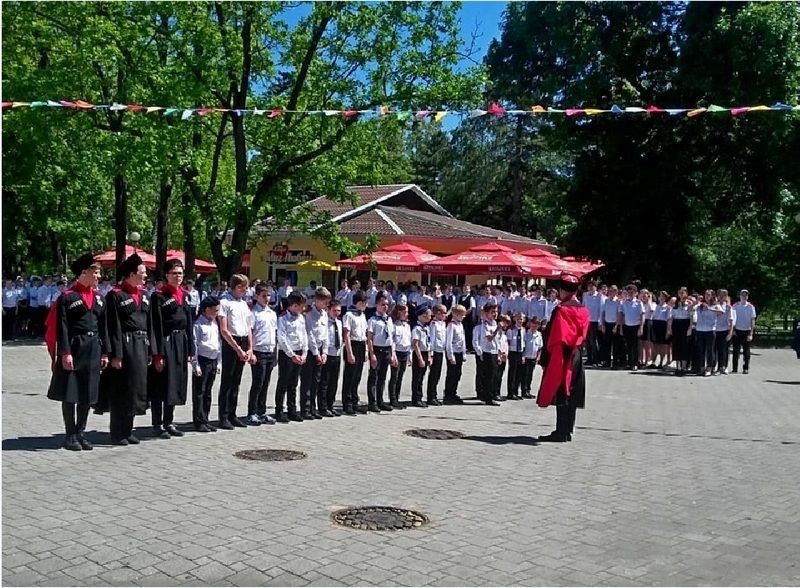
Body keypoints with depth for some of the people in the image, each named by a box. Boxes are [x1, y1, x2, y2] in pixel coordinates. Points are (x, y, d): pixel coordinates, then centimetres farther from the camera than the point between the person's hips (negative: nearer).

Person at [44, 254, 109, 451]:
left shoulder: (99, 297, 11)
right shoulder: (67, 297, -7)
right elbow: (61, 328, -11)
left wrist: (105, 352, 8)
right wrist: (65, 353, -17)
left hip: (93, 349, 6)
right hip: (73, 348, -6)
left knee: (88, 394, 9)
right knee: (69, 394, 1)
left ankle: (80, 433, 19)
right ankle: (70, 435, 9)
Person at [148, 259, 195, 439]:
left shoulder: (184, 295, 11)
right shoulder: (158, 296, -9)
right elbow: (156, 326, -13)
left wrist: (191, 350, 10)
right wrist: (157, 354, -17)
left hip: (181, 343, 7)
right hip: (165, 342, -7)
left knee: (176, 383, 12)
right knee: (161, 384, -1)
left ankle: (168, 422, 23)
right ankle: (157, 425, 8)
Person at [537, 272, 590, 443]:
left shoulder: (561, 310, -16)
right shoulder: (583, 311, 7)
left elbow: (554, 338, -17)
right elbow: (583, 336, 13)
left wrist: (545, 359, -13)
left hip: (560, 358, -8)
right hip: (576, 358, 8)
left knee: (561, 395, -4)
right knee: (571, 394, 12)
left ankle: (561, 433, -2)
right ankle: (567, 432, 18)